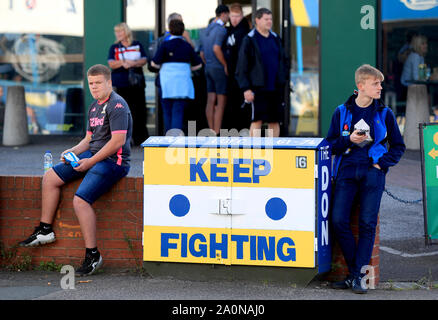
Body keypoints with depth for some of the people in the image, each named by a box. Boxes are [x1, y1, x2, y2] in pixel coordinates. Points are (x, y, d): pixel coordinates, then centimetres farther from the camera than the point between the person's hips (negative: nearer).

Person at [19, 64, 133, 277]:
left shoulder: (117, 105, -12)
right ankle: (45, 230, 10)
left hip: (112, 161, -10)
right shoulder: (94, 107, 19)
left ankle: (93, 255, -18)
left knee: (80, 200, -25)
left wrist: (91, 161, -20)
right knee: (50, 177, 4)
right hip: (93, 156, 10)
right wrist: (73, 152, 2)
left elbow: (118, 140, -21)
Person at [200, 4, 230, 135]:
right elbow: (216, 48, -25)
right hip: (219, 68, -9)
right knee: (221, 103, -6)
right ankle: (217, 134, -9)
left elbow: (202, 53, 21)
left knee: (211, 101, 6)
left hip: (208, 69, 9)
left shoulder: (206, 30, 16)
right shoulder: (221, 29, -13)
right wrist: (225, 65, -17)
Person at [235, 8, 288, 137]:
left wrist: (283, 81, 13)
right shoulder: (249, 40, -4)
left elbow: (282, 62, 21)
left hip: (275, 88, 6)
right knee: (257, 120, -6)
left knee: (275, 121, 7)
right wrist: (246, 88, -12)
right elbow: (241, 67, -6)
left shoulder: (275, 39, 13)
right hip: (258, 88, -5)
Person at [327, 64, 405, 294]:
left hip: (373, 172, -1)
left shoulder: (384, 114, 9)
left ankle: (358, 276, -5)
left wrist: (383, 163, -1)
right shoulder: (342, 112, 10)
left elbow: (398, 146, 15)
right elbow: (331, 144, 12)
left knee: (367, 223, -11)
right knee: (338, 220, -10)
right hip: (347, 170, 1)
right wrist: (349, 140, -7)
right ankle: (353, 272, 5)